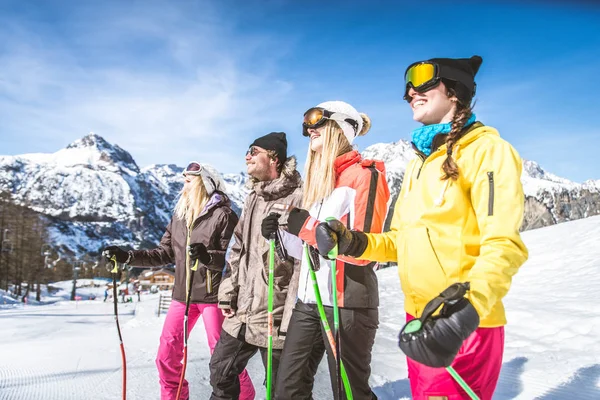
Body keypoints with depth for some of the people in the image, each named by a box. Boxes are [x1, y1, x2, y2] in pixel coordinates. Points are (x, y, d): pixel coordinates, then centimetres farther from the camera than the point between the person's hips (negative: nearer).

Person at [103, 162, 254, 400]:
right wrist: (127, 256, 7)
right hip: (182, 295, 6)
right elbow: (165, 254, 13)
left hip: (213, 295, -6)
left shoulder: (223, 214, -10)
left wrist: (207, 256, -30)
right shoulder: (179, 216, 11)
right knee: (167, 355, 9)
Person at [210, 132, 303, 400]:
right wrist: (228, 292, 13)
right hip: (242, 310, 8)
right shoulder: (253, 197, 14)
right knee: (221, 371, 19)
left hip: (275, 315, -8)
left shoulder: (296, 198, -14)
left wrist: (292, 317, -18)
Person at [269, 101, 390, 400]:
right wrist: (280, 235, 2)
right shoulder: (318, 179, 16)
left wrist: (307, 228, -16)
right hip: (308, 301, 8)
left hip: (347, 303, -8)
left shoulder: (364, 175, -8)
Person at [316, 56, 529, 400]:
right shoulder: (419, 162, 14)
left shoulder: (487, 149, -10)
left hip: (464, 327, -8)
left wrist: (469, 307, -38)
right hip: (419, 320, 8)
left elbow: (503, 245, -21)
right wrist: (354, 243, -1)